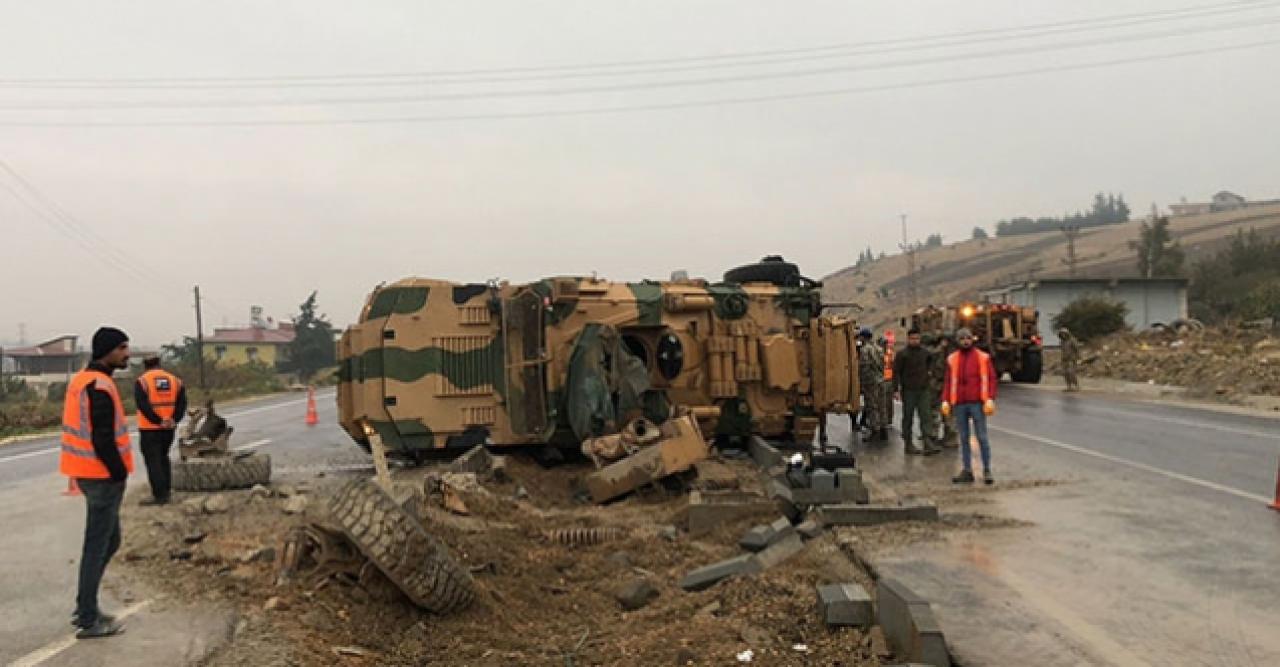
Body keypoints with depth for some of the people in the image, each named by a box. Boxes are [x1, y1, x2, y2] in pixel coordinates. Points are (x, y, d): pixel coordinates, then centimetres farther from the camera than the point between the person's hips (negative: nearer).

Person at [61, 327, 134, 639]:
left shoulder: (81, 380, 13)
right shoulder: (100, 386, -19)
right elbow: (103, 439, -23)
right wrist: (120, 474, -15)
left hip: (88, 473, 10)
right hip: (103, 476, -10)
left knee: (109, 541, 19)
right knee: (98, 546, -1)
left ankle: (85, 608, 26)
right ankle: (89, 620, 8)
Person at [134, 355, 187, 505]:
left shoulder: (142, 381, -5)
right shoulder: (175, 380, 8)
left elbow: (143, 405, -17)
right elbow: (182, 403, -1)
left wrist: (158, 421, -17)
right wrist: (174, 420, -7)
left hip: (150, 428, -5)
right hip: (168, 429, 5)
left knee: (153, 461, -1)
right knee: (163, 458, 20)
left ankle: (160, 495, -4)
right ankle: (165, 491, 24)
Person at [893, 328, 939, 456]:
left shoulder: (925, 352, 8)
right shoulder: (902, 354, -3)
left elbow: (928, 367, 21)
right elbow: (896, 372, -5)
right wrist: (896, 389, -11)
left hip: (923, 389, 3)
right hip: (908, 391, -3)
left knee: (925, 416, -3)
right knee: (908, 418, 4)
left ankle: (928, 444, -7)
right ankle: (908, 444, 11)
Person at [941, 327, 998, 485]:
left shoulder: (983, 357, 3)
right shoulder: (952, 359, 9)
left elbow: (991, 379, 0)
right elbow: (948, 381, 9)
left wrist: (990, 399, -10)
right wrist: (945, 401, 1)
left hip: (977, 403, -3)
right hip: (959, 404, 3)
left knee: (982, 437, -1)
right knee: (963, 438, 7)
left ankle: (987, 470, 7)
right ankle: (967, 471, 12)